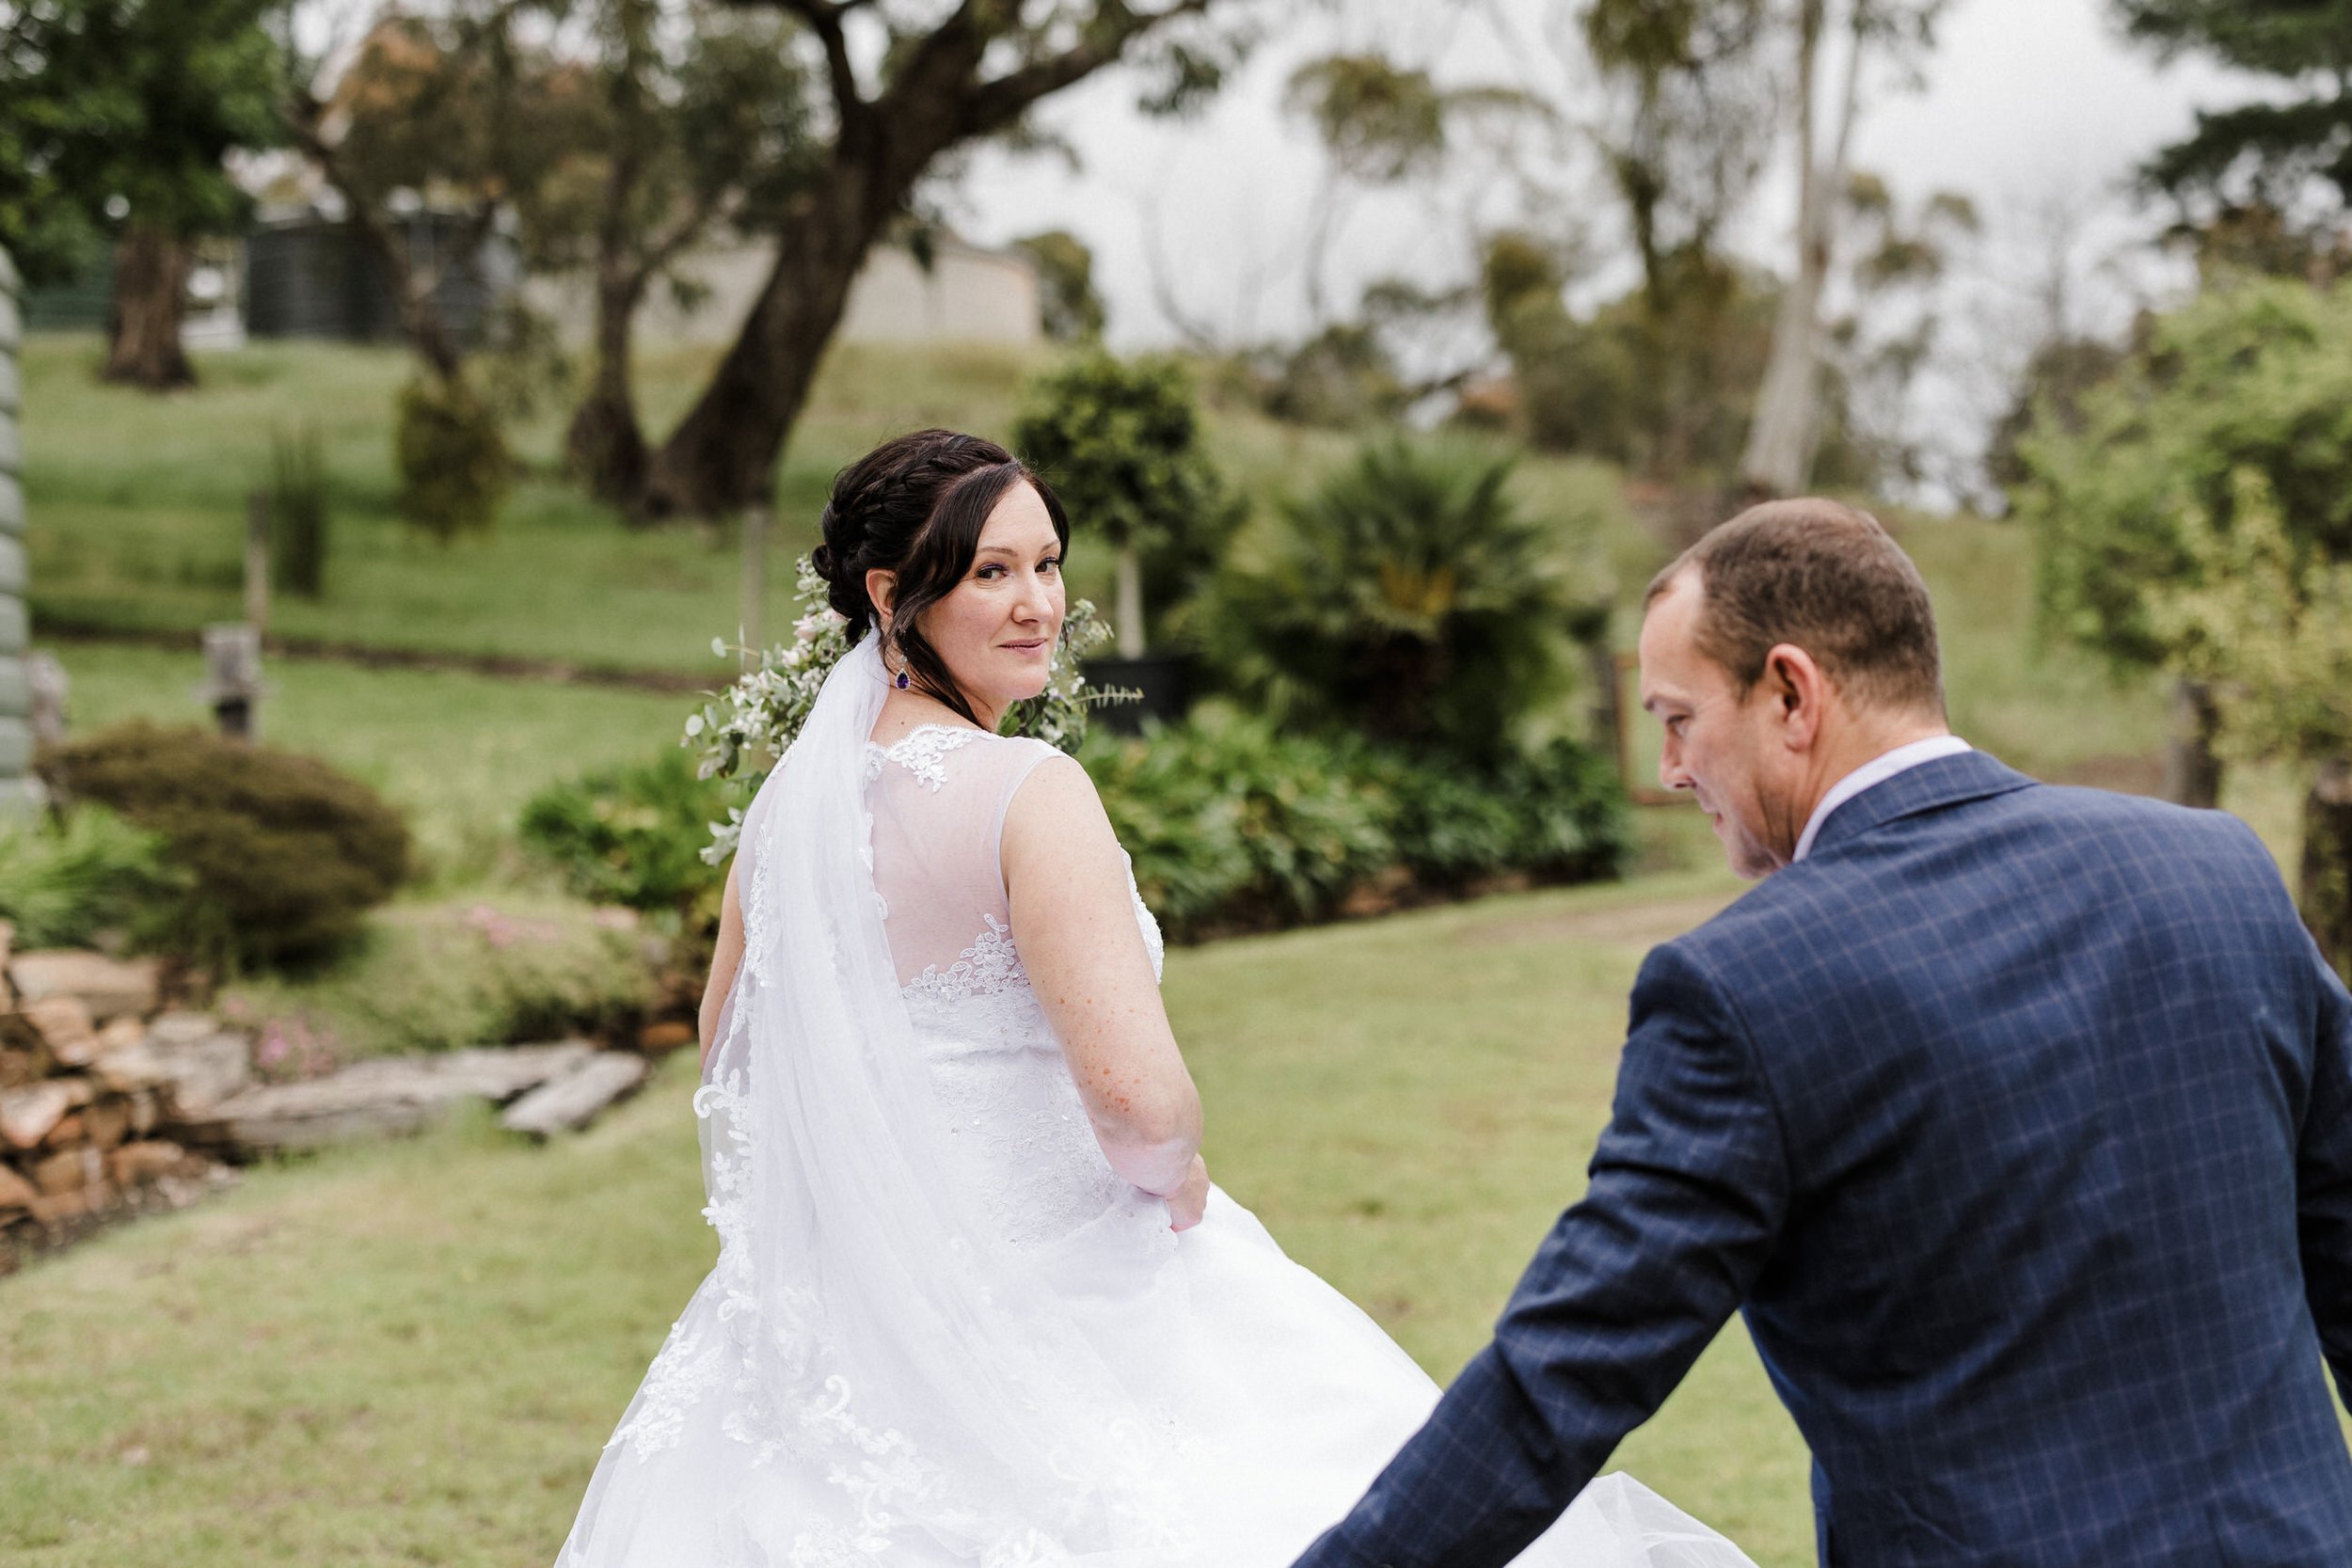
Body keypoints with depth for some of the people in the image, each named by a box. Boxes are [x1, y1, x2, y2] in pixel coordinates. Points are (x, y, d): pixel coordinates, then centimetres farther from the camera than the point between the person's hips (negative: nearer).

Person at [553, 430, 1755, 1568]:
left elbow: (730, 1060, 15)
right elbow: (1139, 1093, -27)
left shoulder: (789, 794, 2)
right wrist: (1178, 1179, -6)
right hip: (1052, 1309, -7)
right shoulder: (1030, 793, -20)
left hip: (844, 1310, 7)